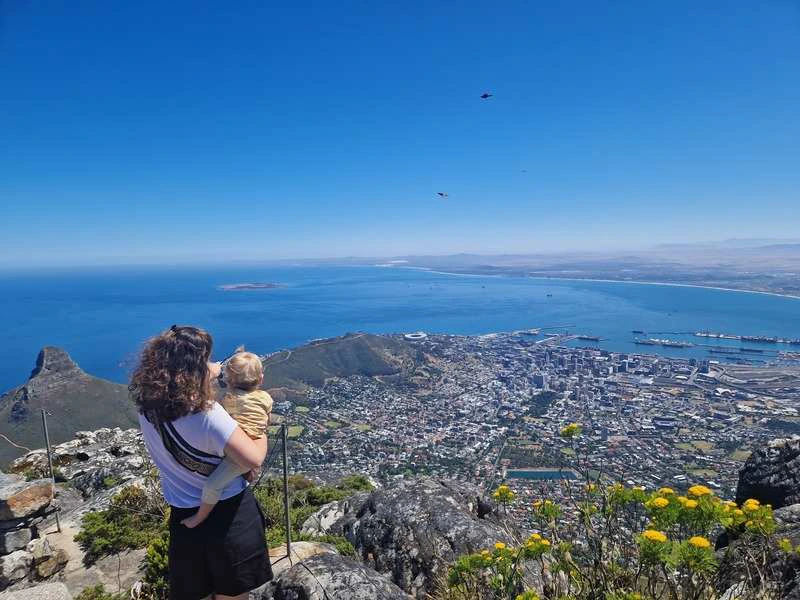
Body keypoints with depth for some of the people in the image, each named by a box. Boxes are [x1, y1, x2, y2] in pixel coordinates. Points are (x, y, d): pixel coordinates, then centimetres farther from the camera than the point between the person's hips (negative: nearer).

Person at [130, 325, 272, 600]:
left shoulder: (147, 409, -8)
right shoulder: (208, 415, -28)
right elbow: (254, 459, -27)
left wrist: (209, 375, 18)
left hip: (184, 518, 6)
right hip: (229, 516, -5)